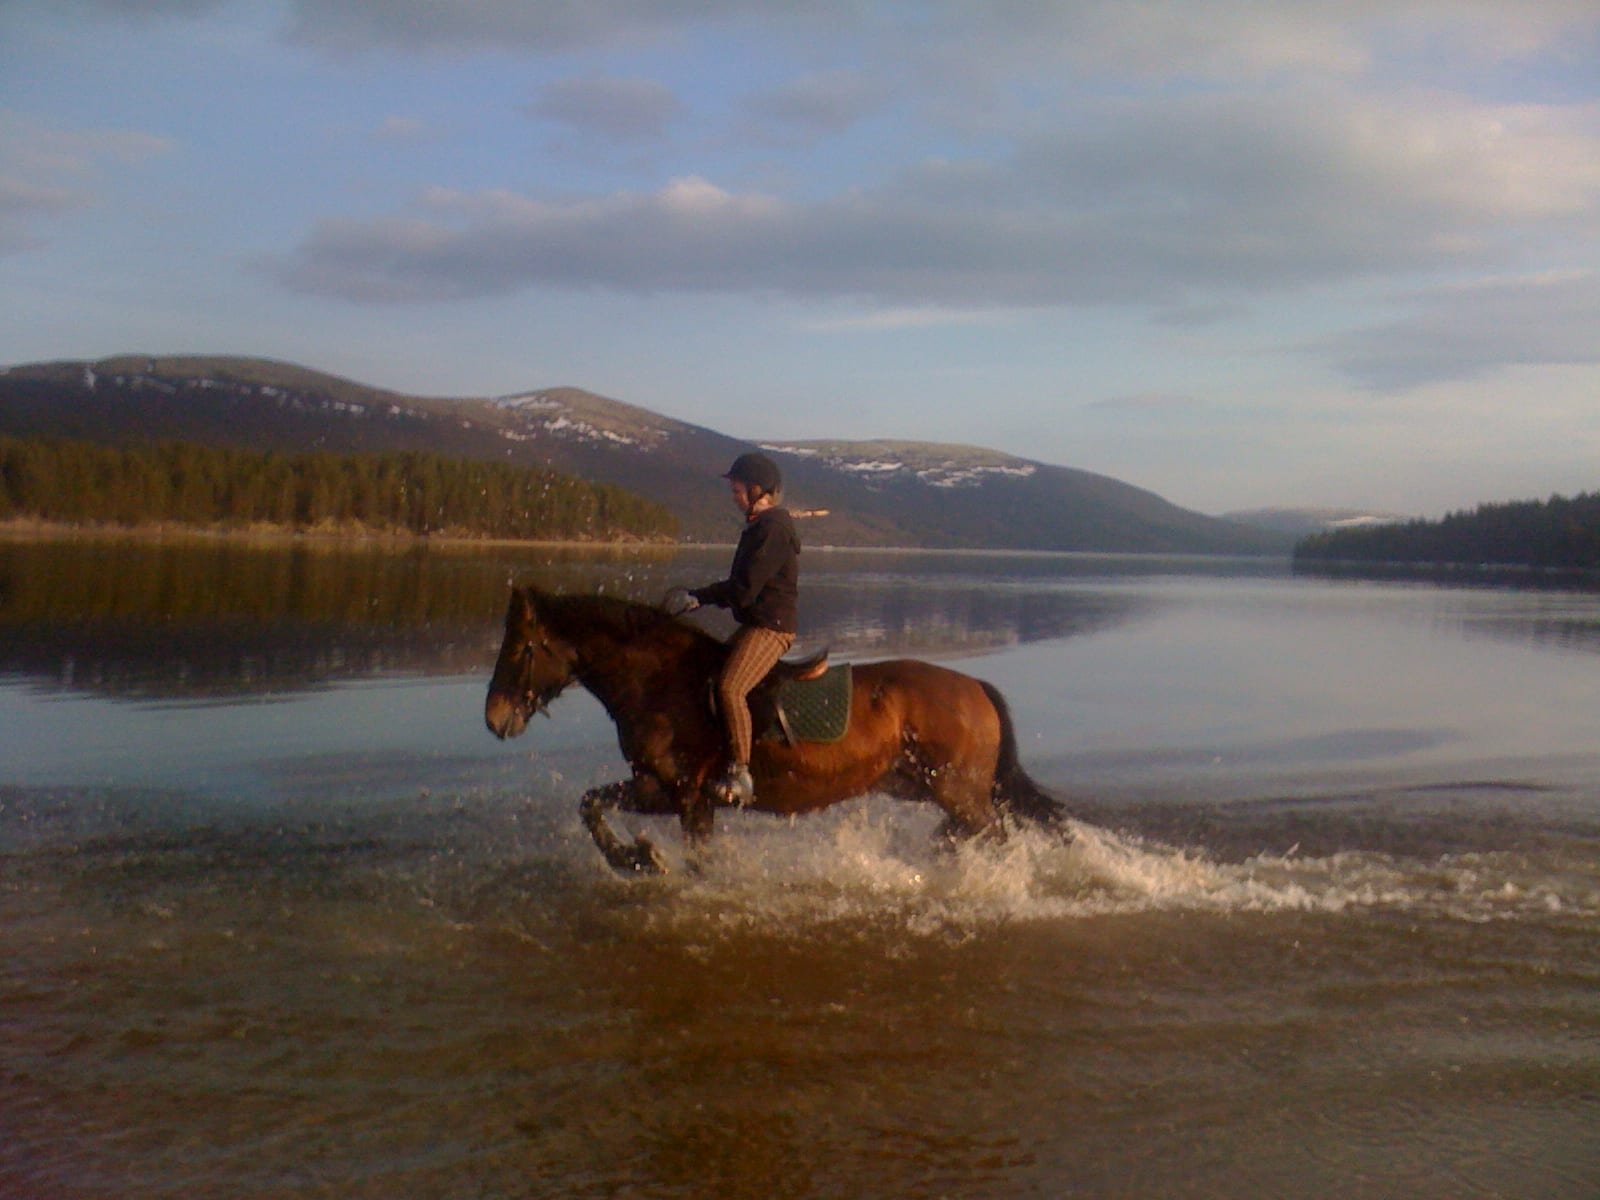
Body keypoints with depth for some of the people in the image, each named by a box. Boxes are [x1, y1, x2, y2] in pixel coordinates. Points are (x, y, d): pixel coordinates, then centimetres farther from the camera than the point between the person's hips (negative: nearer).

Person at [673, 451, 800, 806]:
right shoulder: (759, 525, 17)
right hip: (754, 625, 11)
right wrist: (701, 596, 9)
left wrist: (702, 597, -10)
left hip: (771, 627, -11)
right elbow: (742, 582, 21)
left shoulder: (773, 527, -16)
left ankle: (740, 774, -23)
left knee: (730, 687, -26)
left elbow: (745, 589, -21)